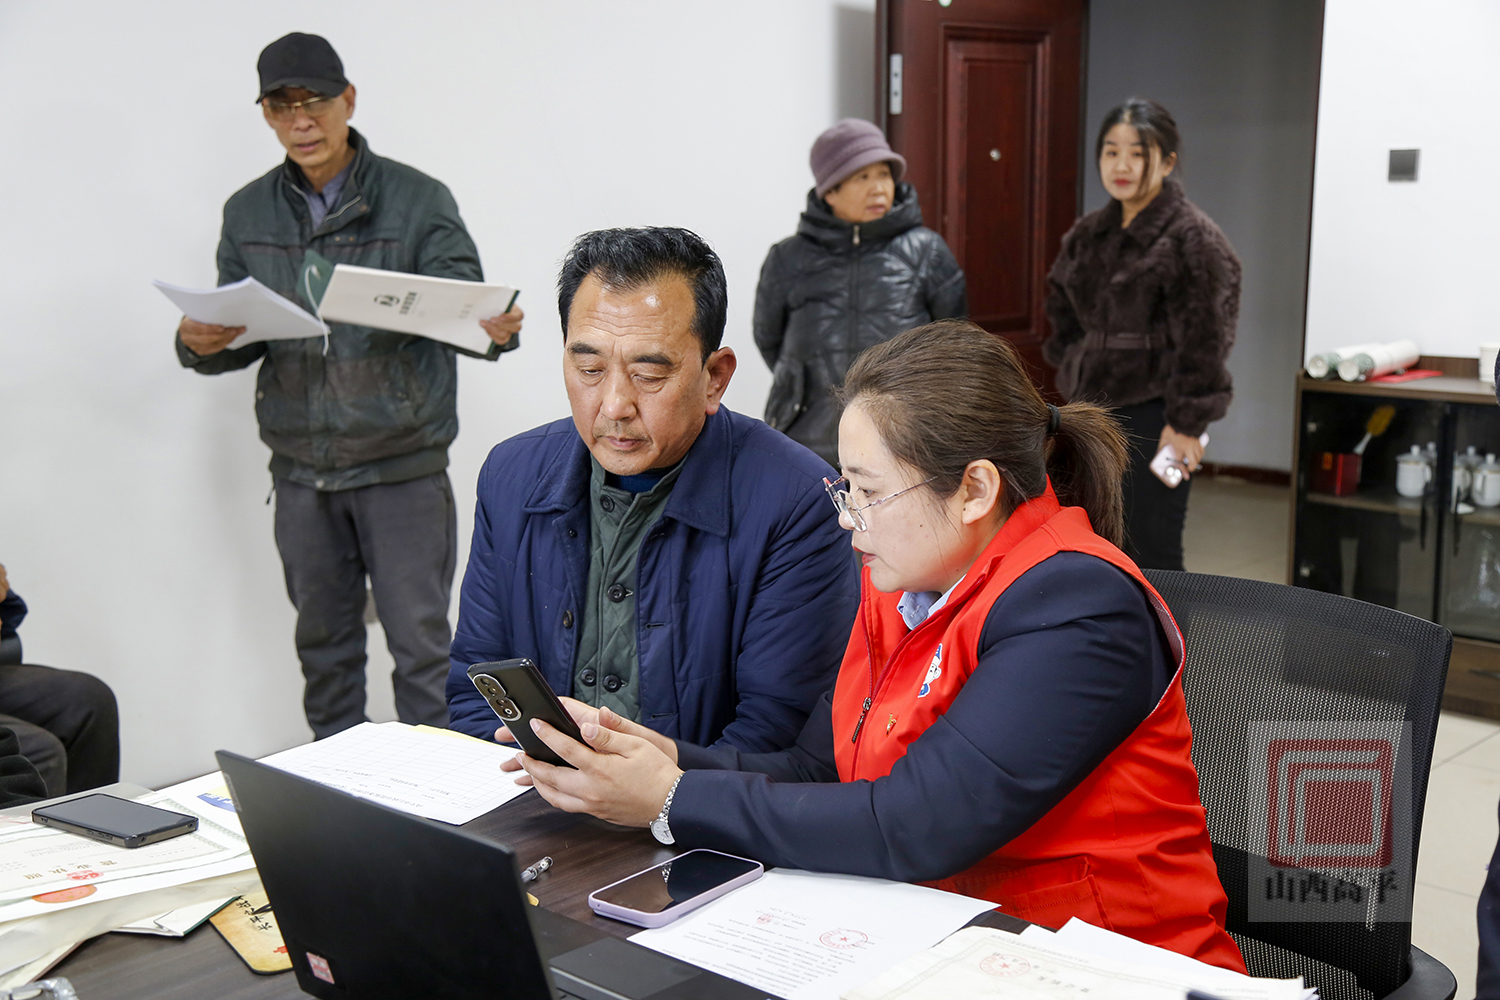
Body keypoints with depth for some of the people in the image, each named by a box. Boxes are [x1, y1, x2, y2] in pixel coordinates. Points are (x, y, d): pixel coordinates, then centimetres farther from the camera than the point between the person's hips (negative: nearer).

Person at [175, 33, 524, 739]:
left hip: (403, 462, -4)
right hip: (301, 467, 4)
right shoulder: (248, 213, 9)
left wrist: (495, 331, -33)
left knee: (419, 638, 0)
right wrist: (200, 345, -12)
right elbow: (241, 335, 12)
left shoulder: (418, 201, -4)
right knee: (322, 640, 15)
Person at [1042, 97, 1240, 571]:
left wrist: (1186, 421, -17)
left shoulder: (1193, 237, -12)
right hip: (1093, 409, 8)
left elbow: (1204, 339, -15)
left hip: (1152, 415, -7)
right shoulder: (1088, 234, 11)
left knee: (1151, 554, -4)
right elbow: (1062, 308, 26)